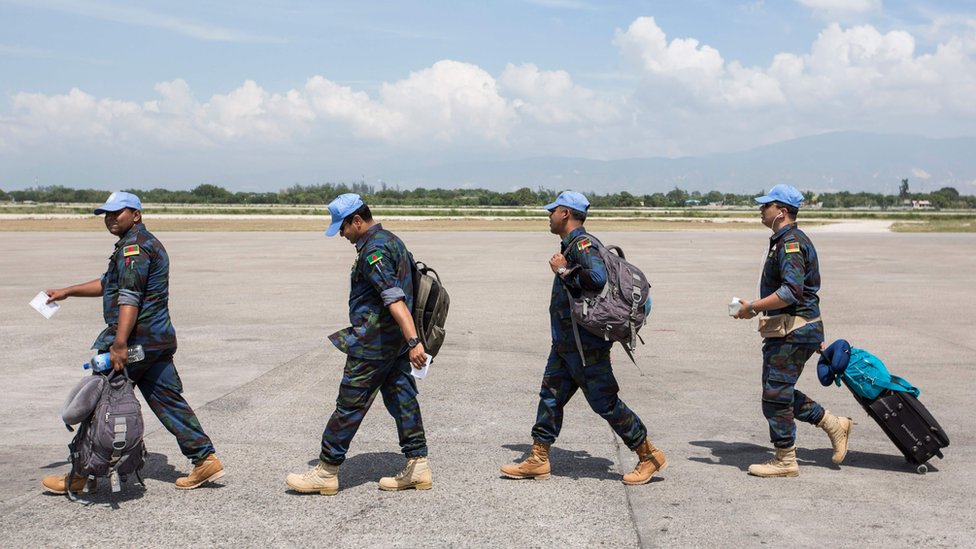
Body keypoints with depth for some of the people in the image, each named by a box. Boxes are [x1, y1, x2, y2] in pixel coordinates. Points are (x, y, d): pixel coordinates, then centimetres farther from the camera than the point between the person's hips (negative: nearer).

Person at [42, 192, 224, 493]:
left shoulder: (134, 245, -13)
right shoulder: (146, 243, 21)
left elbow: (130, 298, -25)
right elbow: (108, 284, 32)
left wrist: (119, 344, -31)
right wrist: (67, 292, 33)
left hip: (136, 337, -10)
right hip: (160, 337, 10)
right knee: (167, 400, 11)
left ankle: (80, 474, 6)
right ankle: (205, 459, 9)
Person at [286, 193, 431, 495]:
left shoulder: (373, 250, -18)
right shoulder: (392, 240, 14)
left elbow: (395, 300, -29)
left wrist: (413, 342, -36)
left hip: (372, 342, -10)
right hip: (394, 341, 10)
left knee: (349, 404, -1)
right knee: (402, 399, 11)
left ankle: (326, 471, 7)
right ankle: (418, 466, 13)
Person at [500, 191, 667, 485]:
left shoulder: (582, 244, -16)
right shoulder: (571, 244, 15)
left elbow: (598, 276, -33)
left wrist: (565, 272, -22)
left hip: (585, 345, -10)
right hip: (566, 343, 10)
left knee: (605, 402, -3)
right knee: (551, 396, 10)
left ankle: (650, 456, 8)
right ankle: (538, 460, 16)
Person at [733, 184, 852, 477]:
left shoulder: (791, 243, -18)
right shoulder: (784, 240, 16)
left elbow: (791, 291, -28)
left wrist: (752, 307, -22)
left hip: (794, 332, -11)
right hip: (788, 330, 11)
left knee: (775, 395, -3)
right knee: (779, 391, 17)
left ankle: (785, 461, 8)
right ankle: (833, 424, 23)